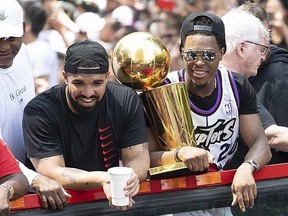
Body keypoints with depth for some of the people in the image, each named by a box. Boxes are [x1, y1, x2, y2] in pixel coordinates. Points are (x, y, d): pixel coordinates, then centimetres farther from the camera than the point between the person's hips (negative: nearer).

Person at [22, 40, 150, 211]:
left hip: (111, 200, 3)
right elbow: (51, 172, -19)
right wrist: (101, 179, -36)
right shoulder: (38, 111, -12)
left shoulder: (127, 100, -2)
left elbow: (139, 159, -5)